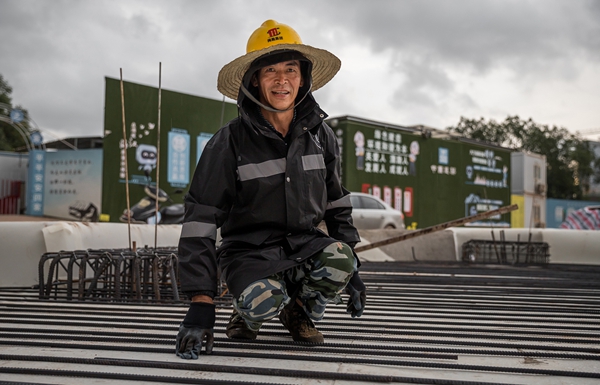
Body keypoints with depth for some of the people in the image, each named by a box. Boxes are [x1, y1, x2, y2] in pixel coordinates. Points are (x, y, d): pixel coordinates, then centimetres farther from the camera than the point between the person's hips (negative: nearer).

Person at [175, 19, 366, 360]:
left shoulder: (320, 135, 2)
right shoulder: (230, 142, -11)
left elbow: (337, 204, 14)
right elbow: (200, 221, -15)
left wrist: (351, 269, 10)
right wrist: (201, 301, -21)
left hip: (305, 244, 4)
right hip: (249, 251, -3)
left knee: (340, 259, -30)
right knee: (263, 302, -36)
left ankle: (301, 310, 4)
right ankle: (248, 313, 4)